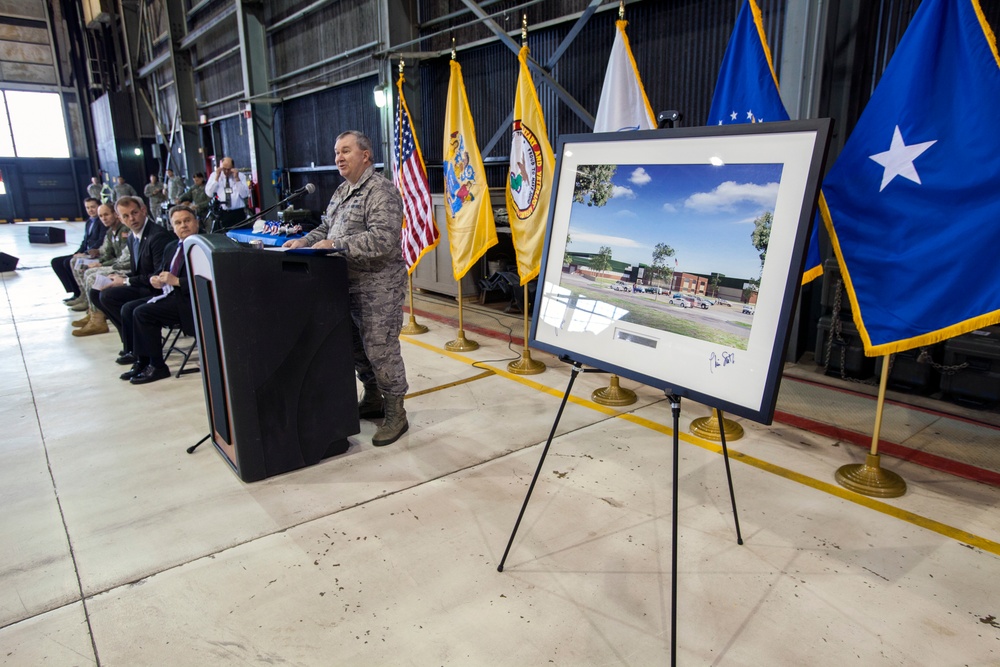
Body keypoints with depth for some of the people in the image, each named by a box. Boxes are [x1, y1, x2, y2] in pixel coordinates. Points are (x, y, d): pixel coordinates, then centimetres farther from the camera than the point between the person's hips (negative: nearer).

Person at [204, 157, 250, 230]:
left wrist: (237, 179, -11)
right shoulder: (214, 175, 9)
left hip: (238, 213, 0)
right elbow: (209, 193, -2)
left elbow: (245, 194, -5)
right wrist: (217, 177, -7)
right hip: (223, 213, 1)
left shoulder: (240, 176, 7)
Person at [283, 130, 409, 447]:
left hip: (378, 287, -9)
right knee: (356, 347, 17)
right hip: (348, 284, 9)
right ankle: (373, 400, 33)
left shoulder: (380, 191, -13)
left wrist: (334, 245, -24)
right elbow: (326, 228, 25)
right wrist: (305, 241, 6)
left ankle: (395, 414, 8)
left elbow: (382, 240, -25)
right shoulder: (342, 191, 17)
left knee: (380, 349, -5)